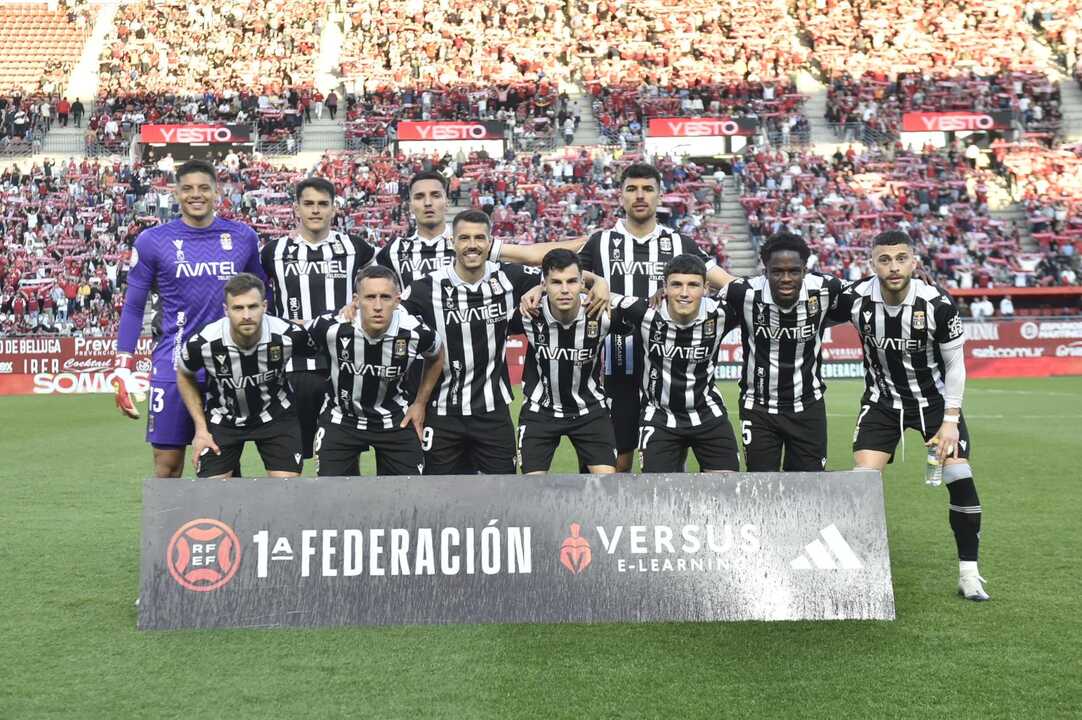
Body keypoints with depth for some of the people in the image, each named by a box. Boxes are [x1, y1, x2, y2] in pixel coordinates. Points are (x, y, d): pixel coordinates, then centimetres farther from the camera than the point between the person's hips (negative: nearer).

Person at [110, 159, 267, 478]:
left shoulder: (243, 238, 5)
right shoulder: (153, 241, 0)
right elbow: (133, 308, 4)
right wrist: (122, 368, -2)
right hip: (173, 365, -1)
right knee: (167, 463, 3)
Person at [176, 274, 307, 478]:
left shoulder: (287, 336, -26)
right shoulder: (202, 344, -25)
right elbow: (185, 377, -2)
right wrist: (200, 428, -2)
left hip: (275, 414, 0)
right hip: (222, 419, 0)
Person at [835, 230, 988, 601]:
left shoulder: (937, 304, -21)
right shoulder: (855, 299, -19)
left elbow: (955, 364, -10)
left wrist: (951, 419, -13)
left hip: (935, 398, 0)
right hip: (882, 400, 1)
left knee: (960, 479, -9)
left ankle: (969, 574, 7)